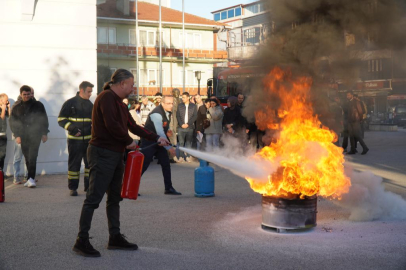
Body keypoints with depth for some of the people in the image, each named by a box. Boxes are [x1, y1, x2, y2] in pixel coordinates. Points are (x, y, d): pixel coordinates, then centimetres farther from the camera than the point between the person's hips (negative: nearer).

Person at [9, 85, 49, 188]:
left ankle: (31, 178, -17)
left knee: (32, 157, -14)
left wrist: (44, 133, 2)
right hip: (23, 136, 3)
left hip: (35, 135, -3)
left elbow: (44, 119, 7)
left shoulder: (38, 105, 6)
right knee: (28, 158, 6)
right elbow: (12, 122, 12)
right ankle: (31, 179, 14)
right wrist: (17, 135, 1)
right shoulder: (17, 108, 12)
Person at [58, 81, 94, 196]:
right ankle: (72, 187, 9)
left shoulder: (90, 105, 11)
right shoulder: (70, 103, -4)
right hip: (74, 139, -4)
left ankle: (89, 185, 16)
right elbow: (61, 119, -5)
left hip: (88, 139, 4)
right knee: (74, 163, 1)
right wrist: (71, 128, -18)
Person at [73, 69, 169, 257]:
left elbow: (133, 126, 23)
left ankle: (115, 238, 21)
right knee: (93, 198, -9)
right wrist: (129, 142, -11)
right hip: (102, 154, -10)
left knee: (115, 198, 13)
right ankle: (81, 241, -5)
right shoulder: (106, 97, -12)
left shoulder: (120, 104, 20)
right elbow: (111, 125, -23)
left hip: (115, 155, 10)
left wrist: (157, 138, 20)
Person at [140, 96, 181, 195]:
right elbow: (160, 133, -30)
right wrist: (169, 148, -30)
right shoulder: (157, 114, -26)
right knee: (143, 165, -7)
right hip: (148, 142, -8)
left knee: (166, 164, 5)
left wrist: (168, 130, -1)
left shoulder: (168, 112, 2)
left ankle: (168, 188, 12)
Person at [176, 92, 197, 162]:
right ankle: (182, 156, 5)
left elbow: (195, 116, 0)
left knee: (189, 142, -2)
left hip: (189, 127, -1)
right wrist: (181, 124, -8)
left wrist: (188, 124, -9)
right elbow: (177, 115, 6)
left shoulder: (193, 106, 6)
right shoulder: (180, 106, 11)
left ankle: (188, 156, 2)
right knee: (181, 143, 0)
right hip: (181, 127, 1)